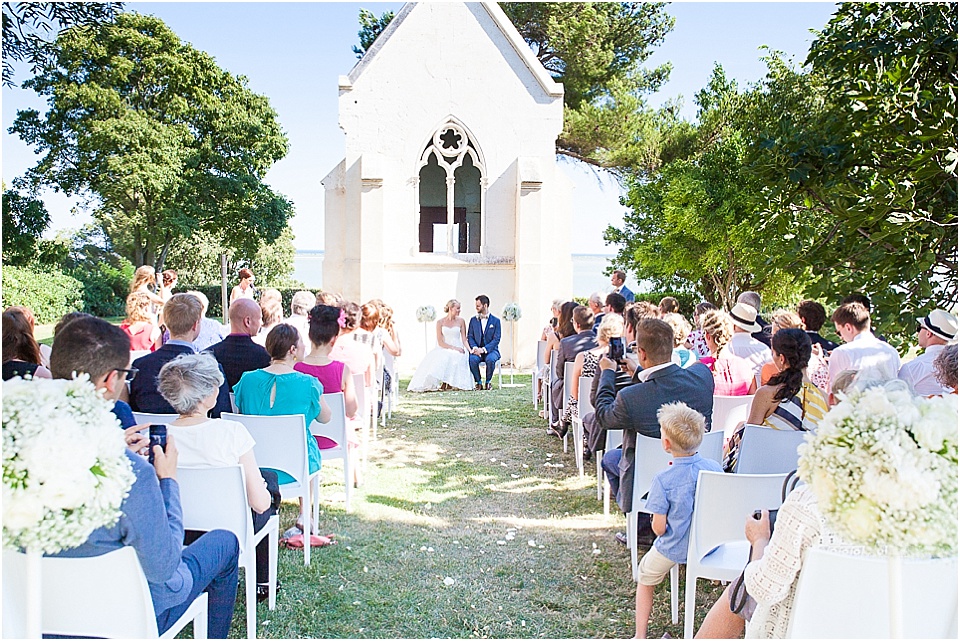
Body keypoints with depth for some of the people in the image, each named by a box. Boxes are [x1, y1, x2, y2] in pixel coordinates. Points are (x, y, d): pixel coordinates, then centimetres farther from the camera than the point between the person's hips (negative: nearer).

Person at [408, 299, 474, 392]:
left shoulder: (460, 321, 8)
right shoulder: (440, 322, 4)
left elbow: (464, 339, 6)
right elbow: (440, 342, -2)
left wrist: (470, 350, -13)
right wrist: (454, 347, -15)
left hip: (458, 349, 0)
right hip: (444, 349, 0)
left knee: (454, 357, -35)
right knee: (438, 358, -34)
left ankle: (451, 384, -25)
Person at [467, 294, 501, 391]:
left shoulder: (495, 320, 3)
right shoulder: (473, 320, 12)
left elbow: (496, 339, -4)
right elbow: (470, 337, 7)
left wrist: (483, 349, -17)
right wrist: (474, 347, -14)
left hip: (491, 349, -2)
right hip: (477, 350, 2)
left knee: (490, 359, -36)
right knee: (472, 359, -32)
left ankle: (488, 382, -10)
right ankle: (478, 383, -12)